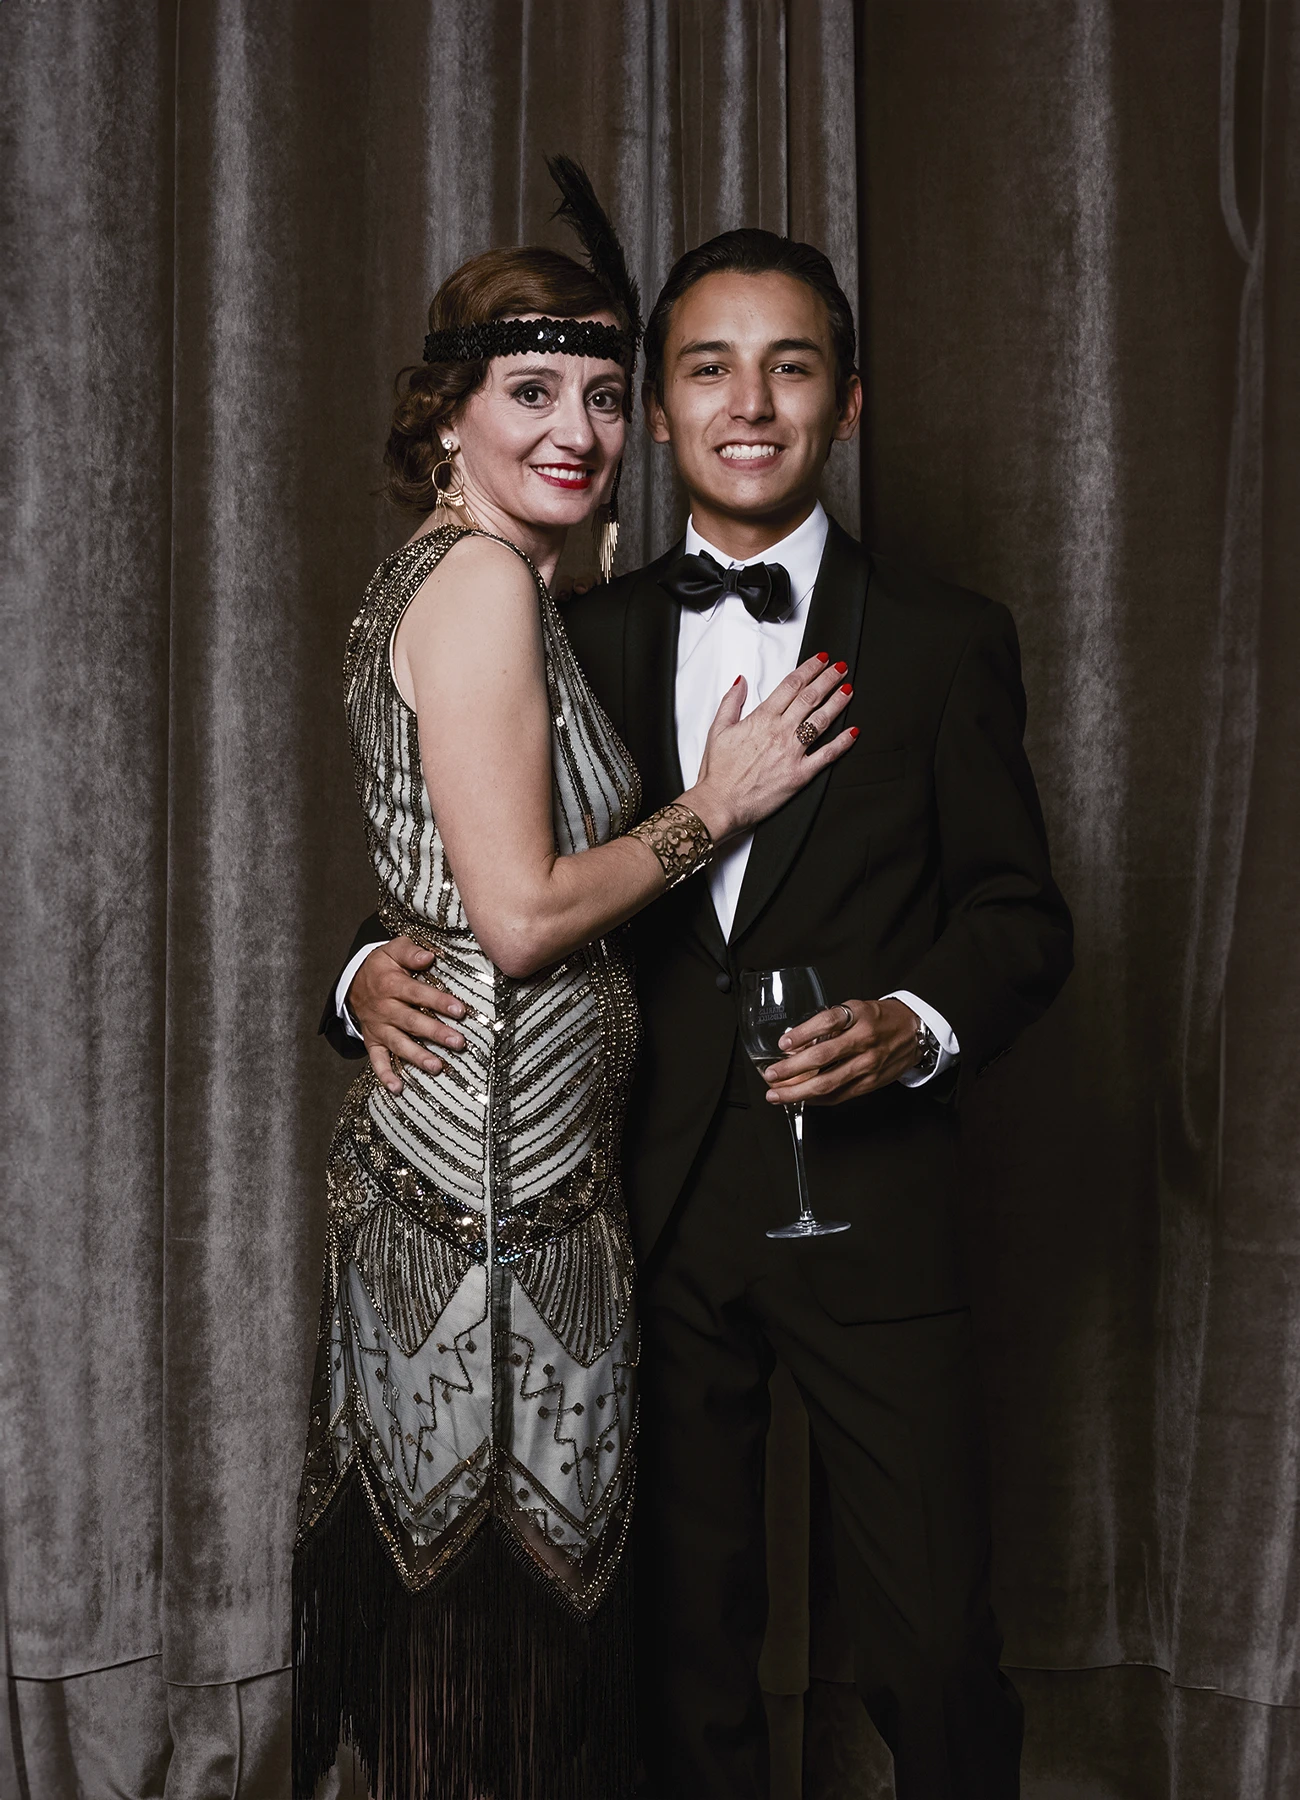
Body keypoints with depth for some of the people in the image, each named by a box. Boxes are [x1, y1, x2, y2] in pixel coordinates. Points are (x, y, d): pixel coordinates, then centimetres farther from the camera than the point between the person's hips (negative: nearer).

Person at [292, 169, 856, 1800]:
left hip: (434, 1148, 10)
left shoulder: (437, 575, 15)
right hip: (498, 1164, -10)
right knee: (507, 1587, 4)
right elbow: (523, 915, -20)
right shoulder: (485, 581, -15)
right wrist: (716, 806, -11)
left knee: (442, 1578, 19)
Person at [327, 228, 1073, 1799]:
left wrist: (919, 1025, -17)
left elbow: (1020, 913, 2)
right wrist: (374, 967, -12)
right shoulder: (582, 639, 7)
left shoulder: (947, 641, 2)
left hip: (868, 1200, -2)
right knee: (688, 1631, 15)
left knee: (932, 1650, 0)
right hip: (652, 1202, 2)